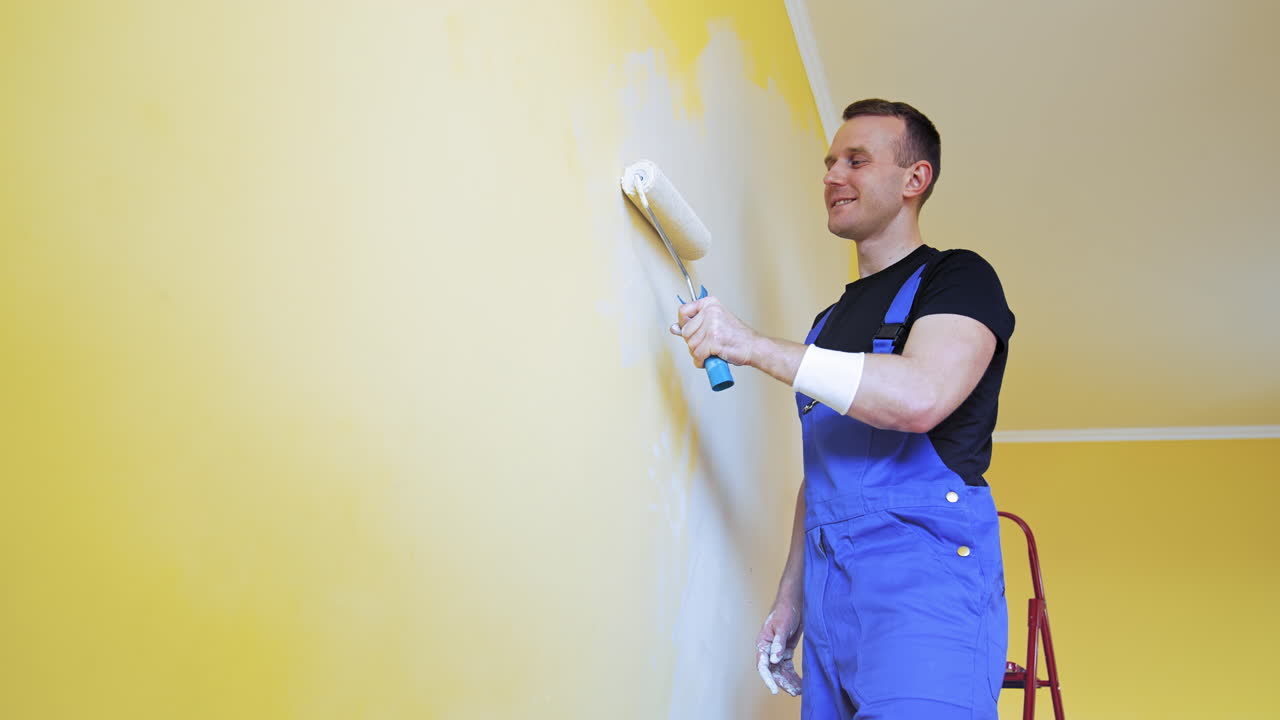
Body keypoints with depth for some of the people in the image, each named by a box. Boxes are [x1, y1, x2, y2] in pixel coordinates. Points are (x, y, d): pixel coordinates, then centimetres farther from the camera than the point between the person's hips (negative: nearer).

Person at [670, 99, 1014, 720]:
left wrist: (752, 345, -16)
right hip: (830, 595, 7)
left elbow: (920, 398, -20)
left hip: (925, 581, -7)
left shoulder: (956, 279, 0)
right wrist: (790, 599, 16)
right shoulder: (830, 322, 24)